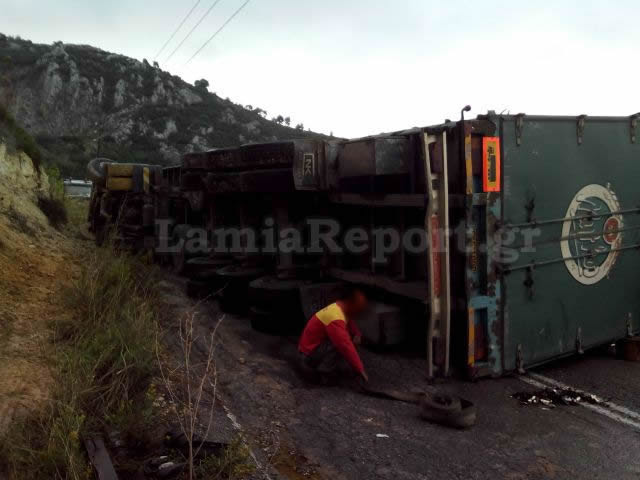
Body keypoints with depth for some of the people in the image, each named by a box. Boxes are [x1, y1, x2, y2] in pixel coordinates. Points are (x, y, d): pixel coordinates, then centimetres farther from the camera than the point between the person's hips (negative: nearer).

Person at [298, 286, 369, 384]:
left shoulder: (342, 310, 3)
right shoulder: (335, 318, -28)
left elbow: (353, 329, 16)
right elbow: (346, 347, -33)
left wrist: (357, 335, -8)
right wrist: (360, 370, -29)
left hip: (318, 347, 10)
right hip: (309, 356, -10)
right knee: (341, 344, -26)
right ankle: (324, 373, -18)